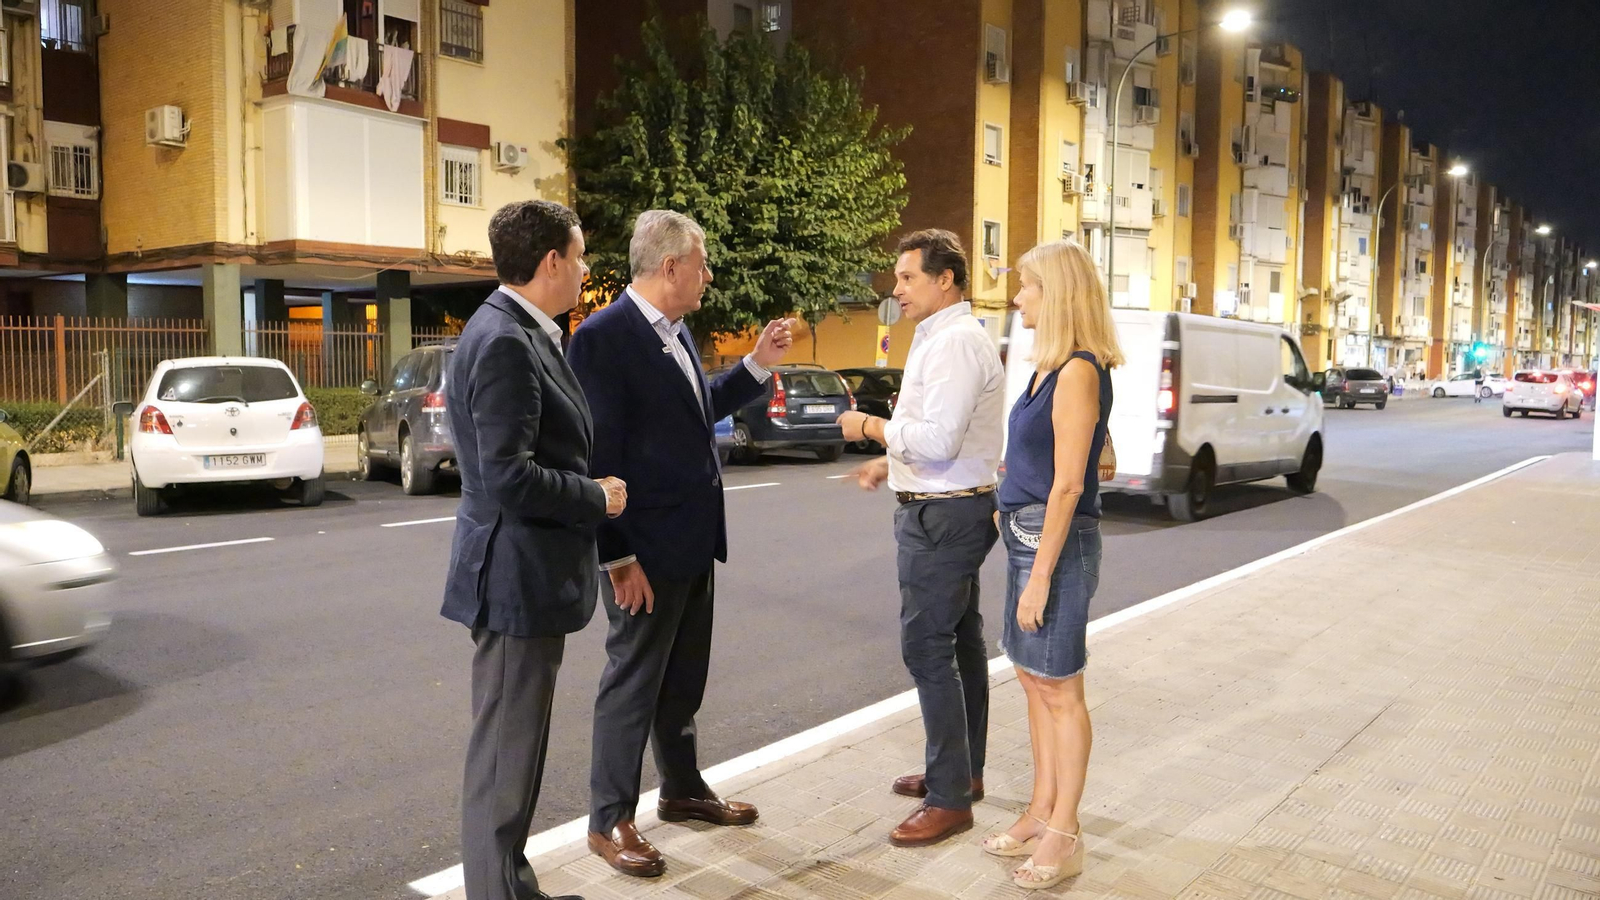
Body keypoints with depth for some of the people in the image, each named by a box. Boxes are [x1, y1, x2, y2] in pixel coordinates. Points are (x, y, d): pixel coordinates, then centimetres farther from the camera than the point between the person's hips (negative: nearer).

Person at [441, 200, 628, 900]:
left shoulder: (524, 335, 12)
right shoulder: (504, 343, -20)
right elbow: (509, 479, -25)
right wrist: (598, 498, -13)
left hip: (531, 576, 10)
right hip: (516, 577, -10)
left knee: (517, 749, 19)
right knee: (505, 756, 2)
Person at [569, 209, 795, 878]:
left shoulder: (676, 331, 10)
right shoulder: (603, 335, -17)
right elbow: (600, 453, -19)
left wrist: (757, 365, 12)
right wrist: (619, 556, -20)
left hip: (693, 544, 9)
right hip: (644, 550, -8)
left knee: (684, 678, 20)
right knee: (633, 681, 4)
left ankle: (682, 790, 37)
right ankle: (609, 820, 20)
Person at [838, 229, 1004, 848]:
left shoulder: (956, 341, -18)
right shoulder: (943, 336, 16)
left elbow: (938, 440, -26)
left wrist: (869, 426, -13)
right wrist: (890, 461, 14)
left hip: (942, 517, -11)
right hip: (956, 509, 11)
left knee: (927, 648, -7)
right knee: (960, 642, 17)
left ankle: (950, 798, 1)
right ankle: (963, 770, 30)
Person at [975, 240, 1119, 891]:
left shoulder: (1078, 372, -17)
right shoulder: (1048, 367, 11)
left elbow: (1068, 484, -20)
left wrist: (1040, 578, -20)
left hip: (1057, 541, -9)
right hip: (1025, 535, 9)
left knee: (1058, 689, 2)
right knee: (1034, 679, 16)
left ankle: (1064, 834, 15)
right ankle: (1042, 812, 30)